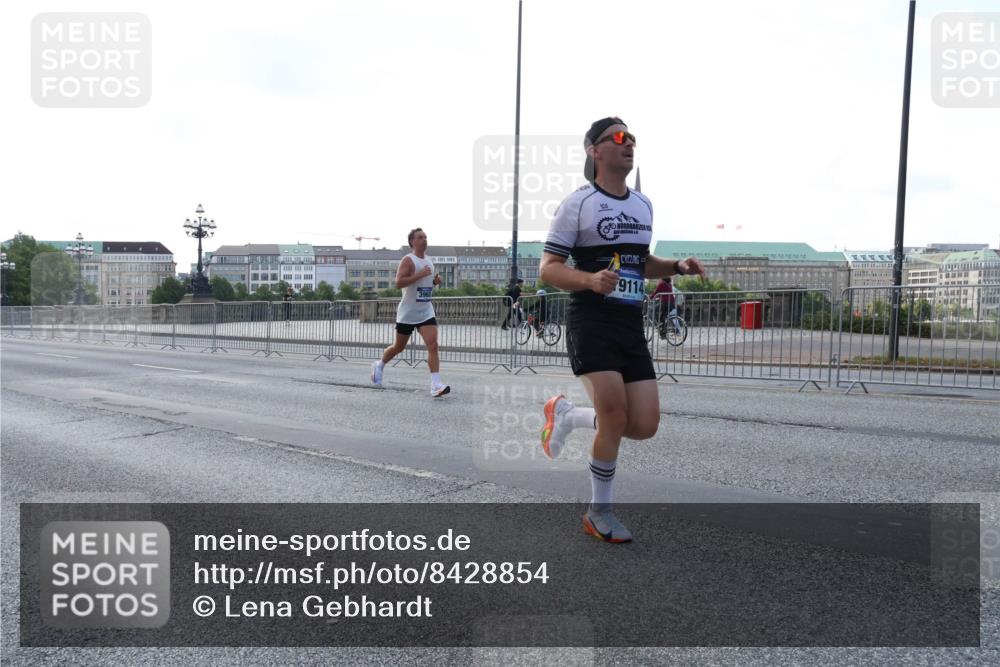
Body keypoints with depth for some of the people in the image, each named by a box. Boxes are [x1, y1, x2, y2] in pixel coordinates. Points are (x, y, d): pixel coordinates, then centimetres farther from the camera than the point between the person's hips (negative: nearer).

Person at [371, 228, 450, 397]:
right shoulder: (408, 260, -10)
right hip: (408, 313, -5)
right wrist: (420, 274, -26)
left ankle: (436, 385, -17)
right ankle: (379, 366, 40)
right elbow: (399, 283, -22)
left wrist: (435, 282, 4)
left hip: (426, 312, 5)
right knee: (399, 347, 11)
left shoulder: (429, 262, 12)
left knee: (433, 345, -13)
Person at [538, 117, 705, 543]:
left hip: (631, 325, 6)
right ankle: (601, 513, 8)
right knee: (615, 415, -14)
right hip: (591, 322, -6)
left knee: (645, 426, -1)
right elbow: (548, 268, -7)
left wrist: (677, 267, 9)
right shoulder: (577, 204, -4)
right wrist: (590, 279, -26)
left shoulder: (643, 206, 16)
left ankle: (567, 415, 25)